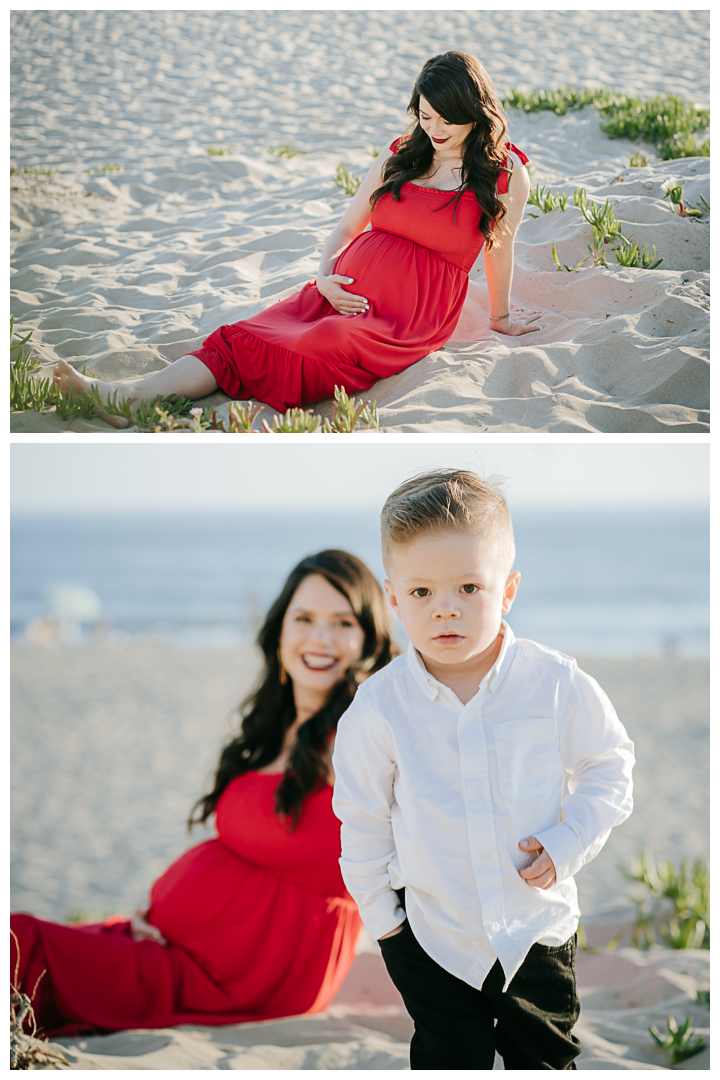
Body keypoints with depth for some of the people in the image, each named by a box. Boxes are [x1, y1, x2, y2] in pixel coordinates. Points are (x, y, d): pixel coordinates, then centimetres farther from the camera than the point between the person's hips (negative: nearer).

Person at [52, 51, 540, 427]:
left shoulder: (505, 172, 1)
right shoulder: (401, 154, 15)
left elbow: (500, 249, 11)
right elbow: (347, 227, 18)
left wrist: (501, 318, 22)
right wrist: (325, 277, 0)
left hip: (411, 316, -5)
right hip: (348, 291, 5)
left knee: (314, 348, -34)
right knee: (246, 339, -22)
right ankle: (124, 396, -42)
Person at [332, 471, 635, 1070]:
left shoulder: (555, 683, -14)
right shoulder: (379, 706, -14)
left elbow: (610, 766, 2)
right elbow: (363, 819, -1)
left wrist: (568, 844, -10)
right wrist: (379, 912, 3)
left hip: (538, 926, 1)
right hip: (429, 933, -1)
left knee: (547, 1057, 18)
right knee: (451, 1061, 14)